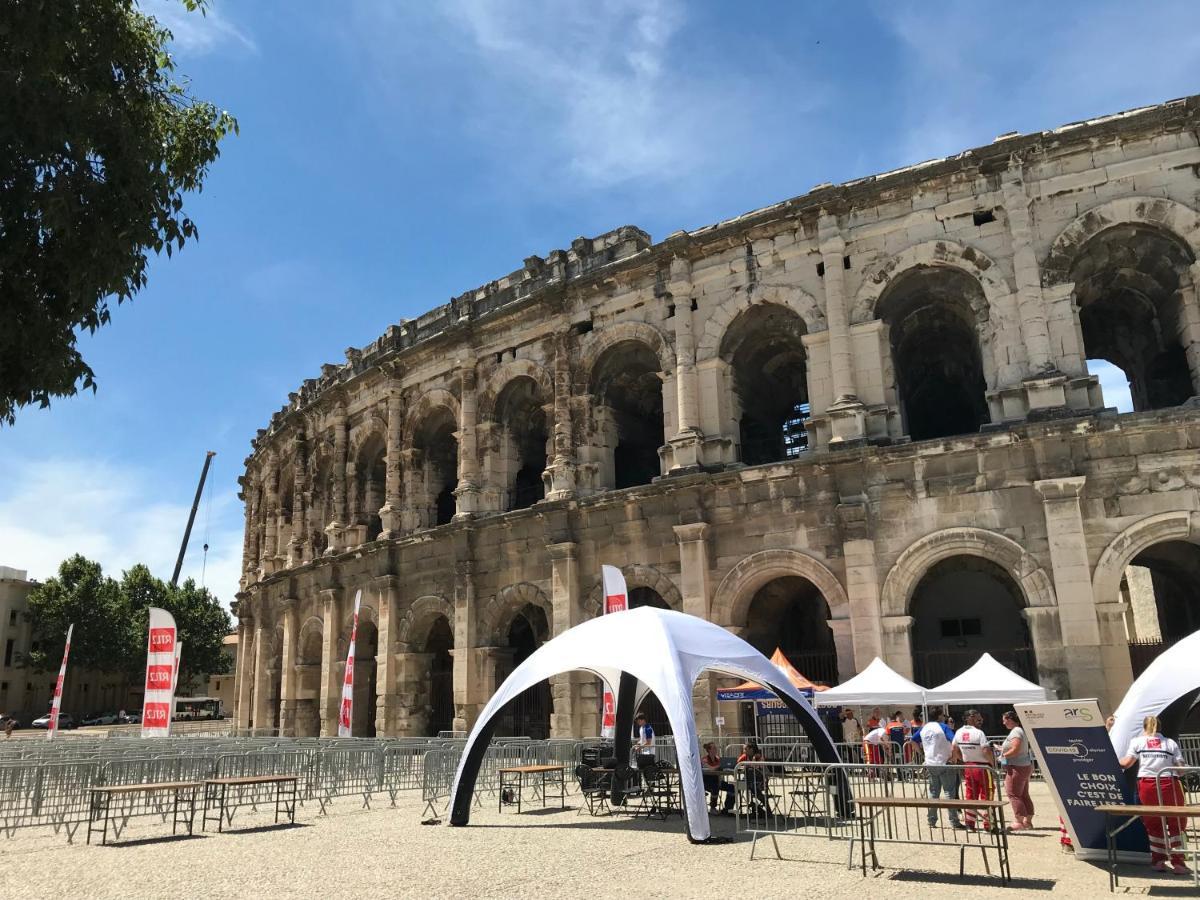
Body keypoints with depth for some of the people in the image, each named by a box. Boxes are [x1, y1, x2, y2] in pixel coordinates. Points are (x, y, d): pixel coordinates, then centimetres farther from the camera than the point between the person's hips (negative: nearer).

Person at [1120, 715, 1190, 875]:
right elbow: (1180, 767, 1)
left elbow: (1127, 763, -1)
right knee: (1176, 823, 9)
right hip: (1168, 784, 0)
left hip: (1146, 784, 1)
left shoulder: (1137, 741, 9)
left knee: (1153, 824, 12)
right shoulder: (1170, 743, 10)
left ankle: (1158, 860, 16)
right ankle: (1177, 862, 8)